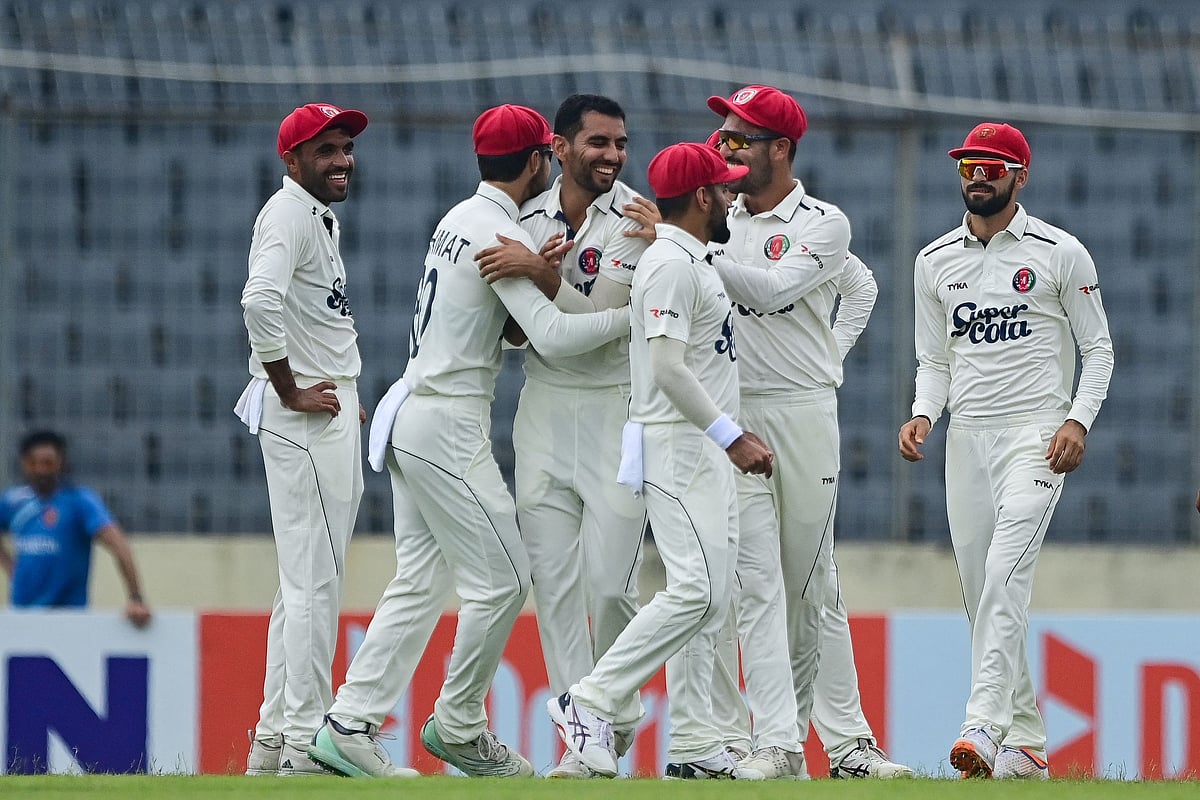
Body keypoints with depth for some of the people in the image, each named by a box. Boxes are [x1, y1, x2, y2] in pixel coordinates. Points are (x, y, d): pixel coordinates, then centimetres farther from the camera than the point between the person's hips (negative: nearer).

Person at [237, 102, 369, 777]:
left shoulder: (322, 216, 19)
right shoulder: (289, 214, -13)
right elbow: (261, 301, -30)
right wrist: (290, 390, -22)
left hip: (331, 412, 11)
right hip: (306, 417, -11)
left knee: (308, 581, 14)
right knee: (315, 580, -10)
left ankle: (274, 740, 19)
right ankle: (306, 742, -9)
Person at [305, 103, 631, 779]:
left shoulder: (460, 219, 15)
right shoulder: (501, 234, -15)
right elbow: (552, 336, -24)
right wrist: (634, 315, -15)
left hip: (414, 414, 10)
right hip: (448, 425, -10)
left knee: (421, 583, 9)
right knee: (502, 578, -3)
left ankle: (350, 725, 3)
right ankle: (459, 726, 7)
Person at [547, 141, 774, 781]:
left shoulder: (694, 263, 19)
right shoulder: (671, 264, -14)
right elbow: (668, 367, -22)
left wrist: (735, 434, 25)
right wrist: (729, 435, -23)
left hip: (709, 448, 10)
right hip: (676, 446, -10)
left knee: (710, 598, 6)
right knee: (694, 590, -18)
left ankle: (696, 749, 5)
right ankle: (590, 704, -13)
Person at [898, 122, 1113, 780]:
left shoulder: (1061, 253, 0)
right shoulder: (935, 261, 12)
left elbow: (1098, 349, 3)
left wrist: (1078, 421, -12)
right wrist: (923, 415, -3)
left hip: (1035, 431, -5)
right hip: (966, 437, 5)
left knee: (1005, 575, -22)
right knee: (980, 594, 4)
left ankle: (983, 727, -31)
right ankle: (1026, 742, 13)